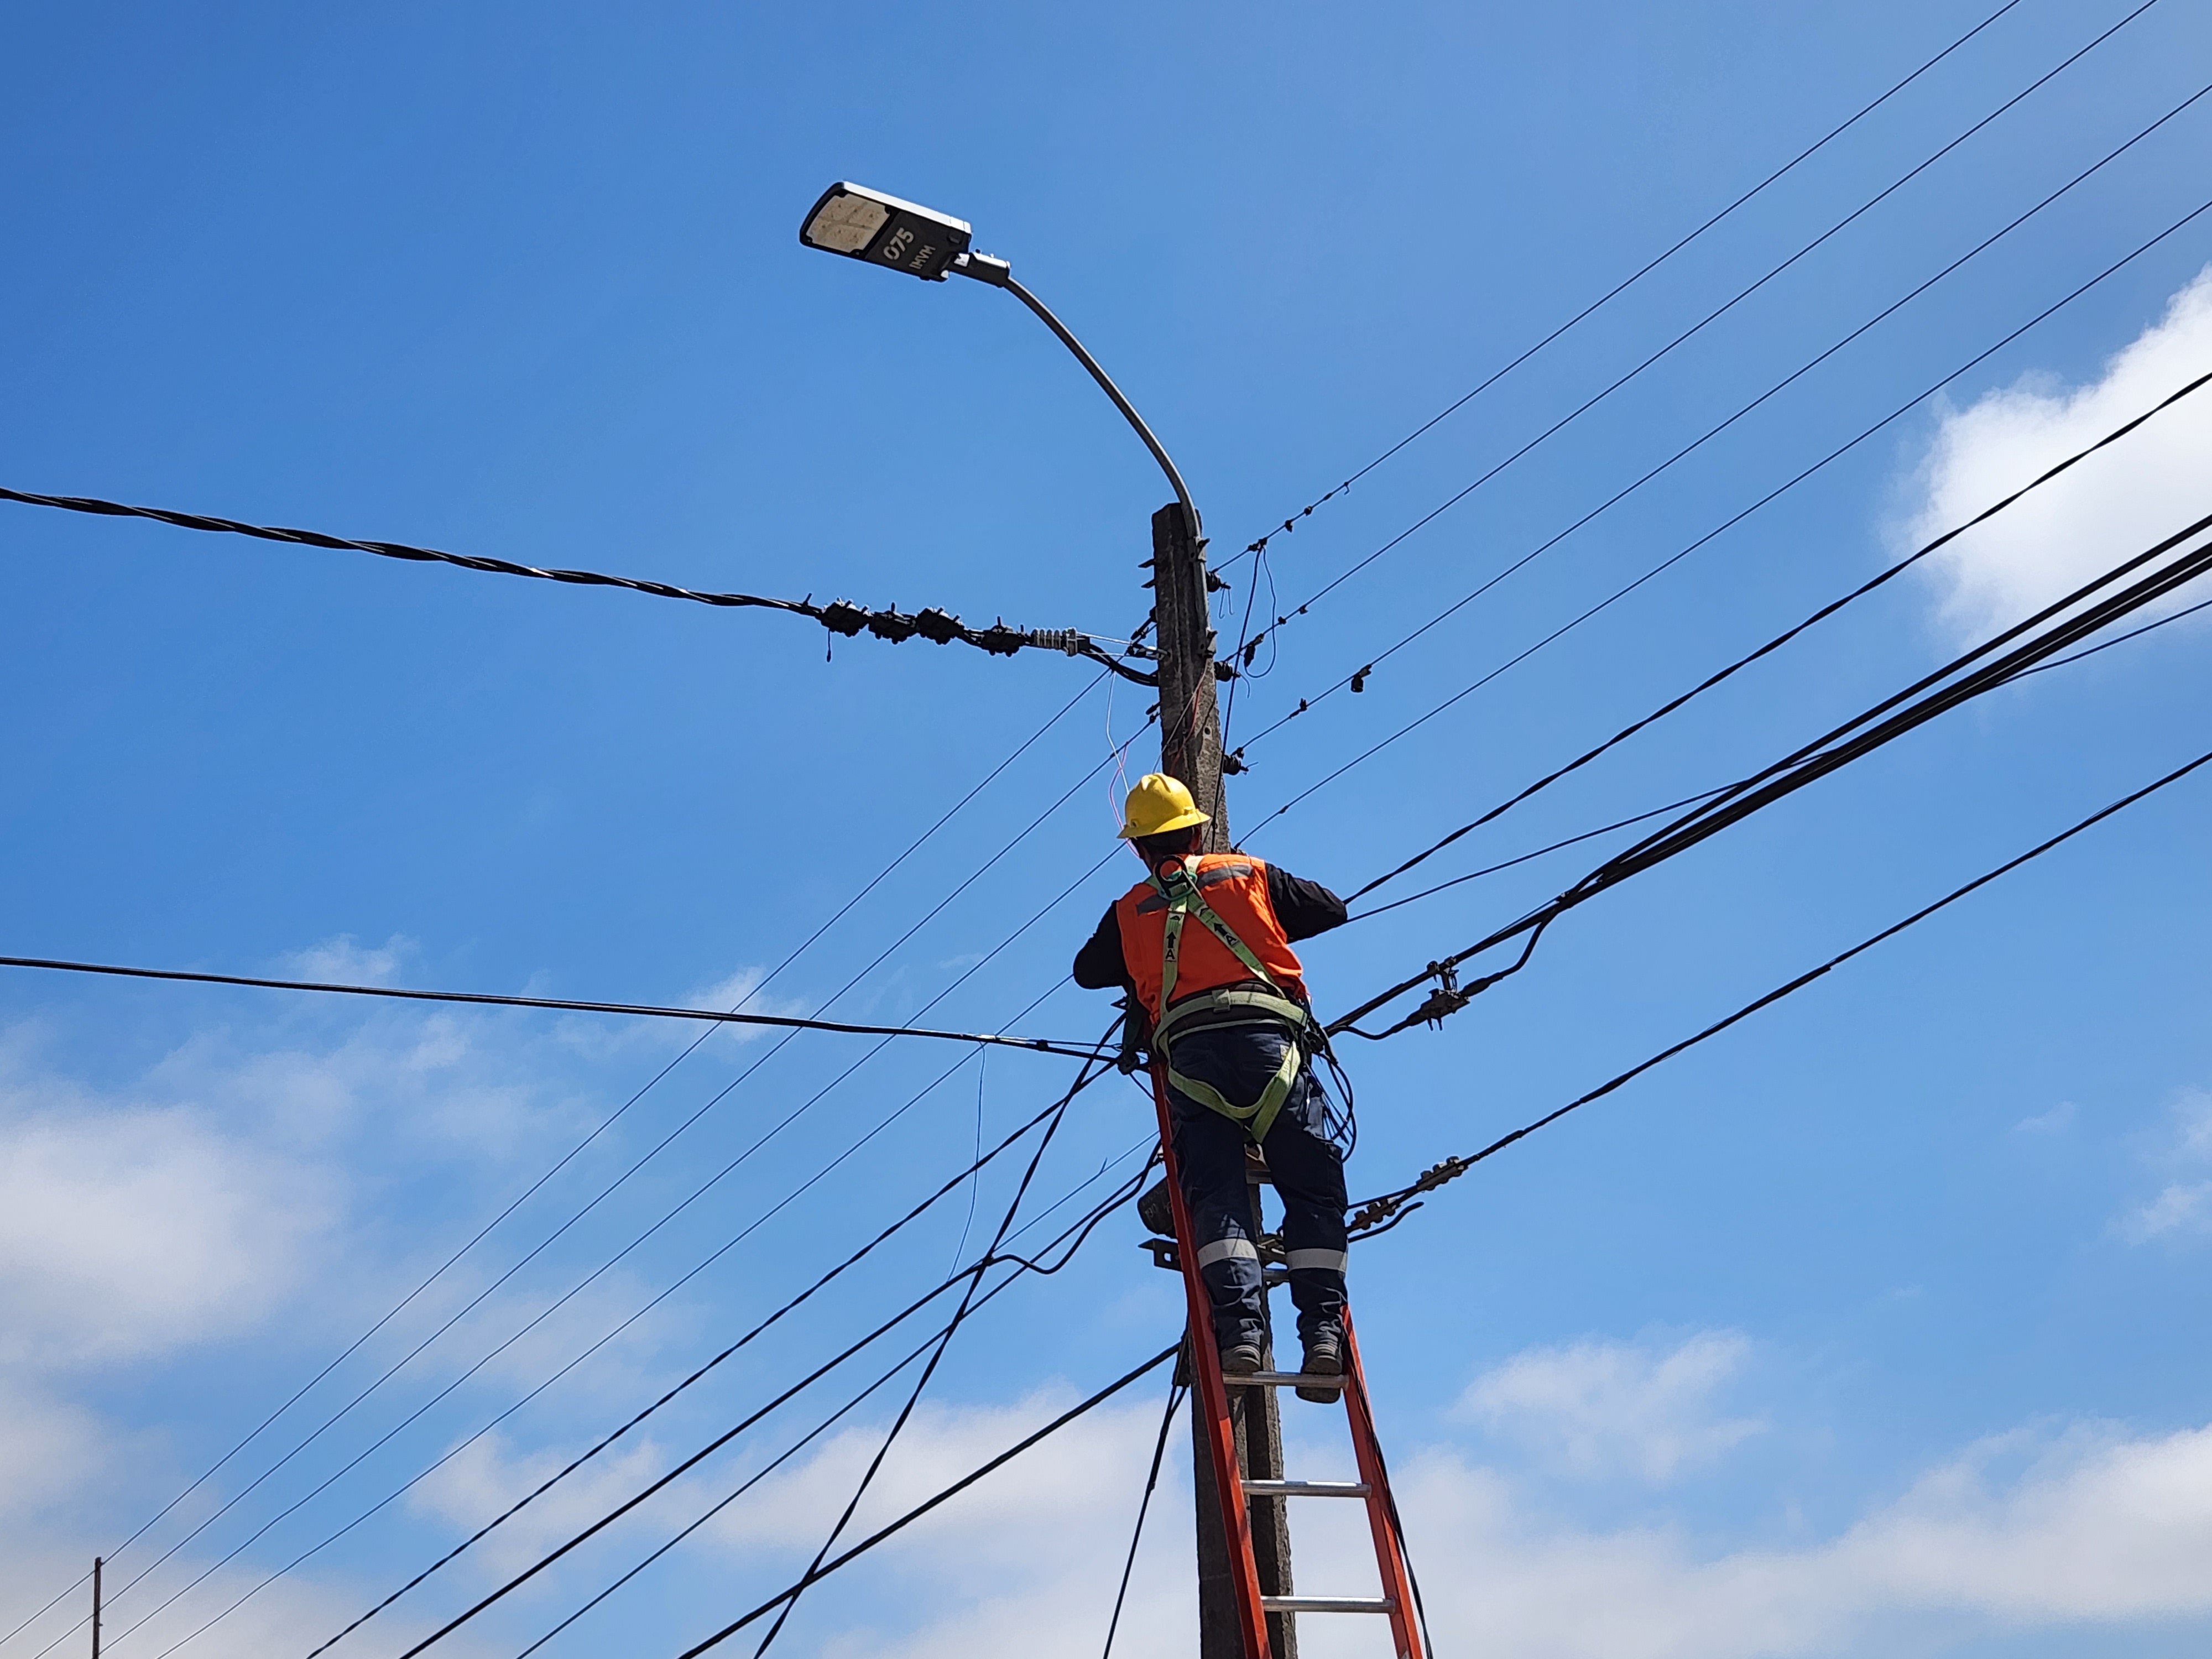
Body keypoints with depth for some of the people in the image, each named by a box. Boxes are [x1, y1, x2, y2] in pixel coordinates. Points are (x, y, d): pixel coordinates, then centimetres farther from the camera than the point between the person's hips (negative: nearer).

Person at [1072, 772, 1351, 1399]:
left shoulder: (1130, 911, 22)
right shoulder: (1249, 874, 20)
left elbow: (1086, 970, 36)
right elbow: (1332, 908, 27)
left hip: (1189, 1052, 1)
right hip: (1269, 1036, -1)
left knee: (1215, 1194, -3)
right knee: (1313, 1192, 0)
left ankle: (1239, 1327, -24)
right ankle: (1323, 1333, -15)